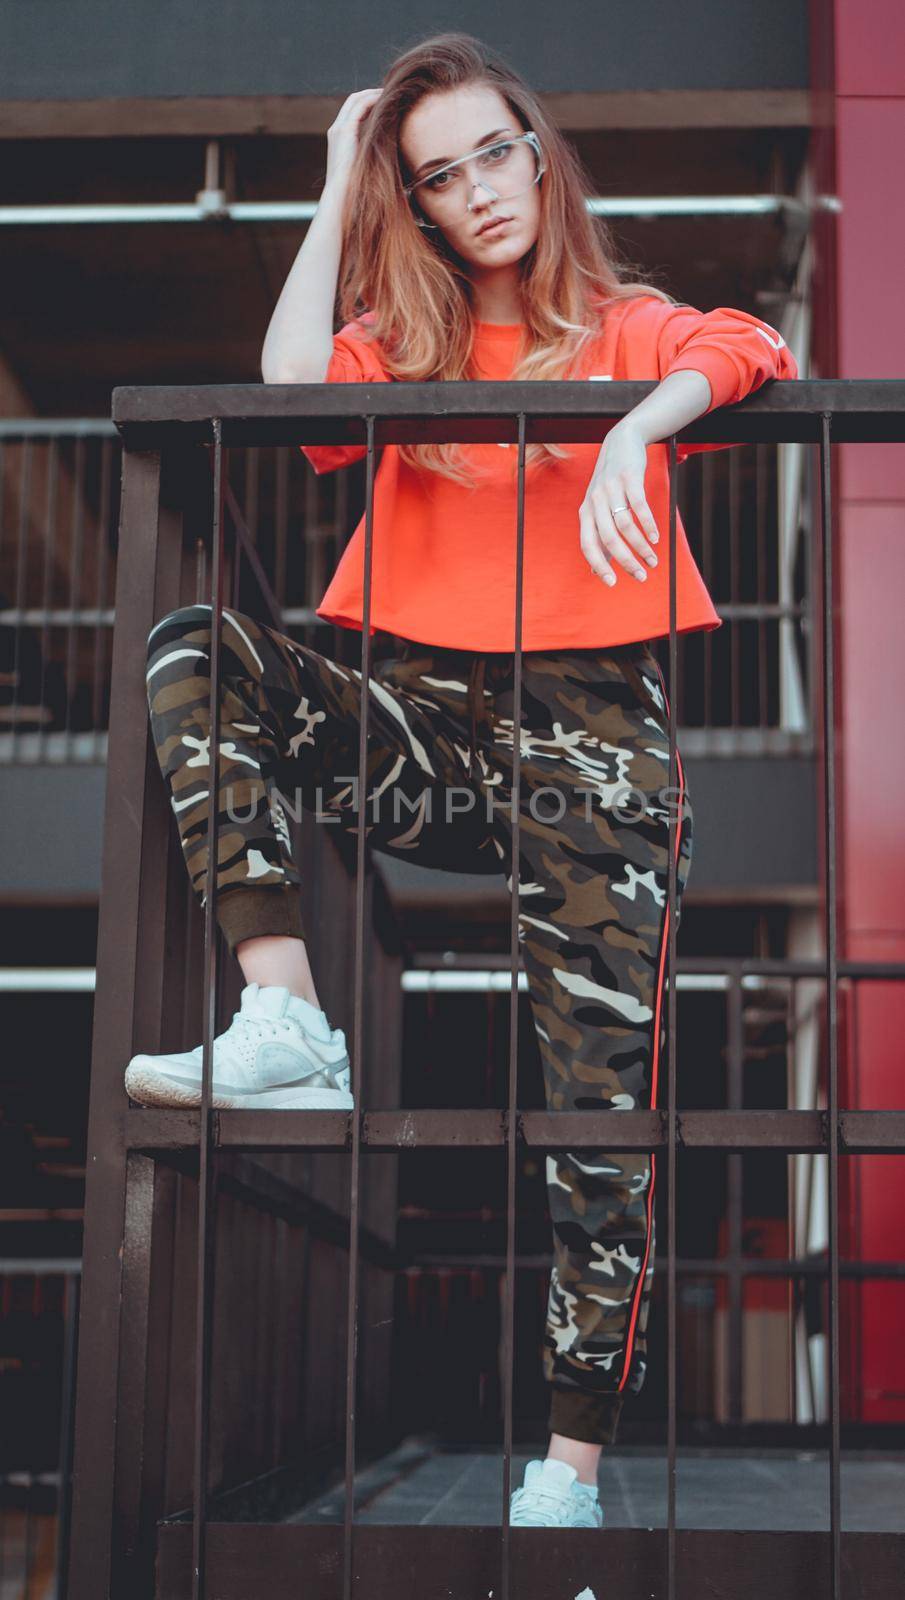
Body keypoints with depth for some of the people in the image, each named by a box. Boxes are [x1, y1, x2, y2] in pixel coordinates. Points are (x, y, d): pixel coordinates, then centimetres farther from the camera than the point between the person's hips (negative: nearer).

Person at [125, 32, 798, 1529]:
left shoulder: (626, 327, 10)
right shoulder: (401, 338, 15)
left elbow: (748, 350, -12)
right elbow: (293, 406, -8)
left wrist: (631, 433, -29)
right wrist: (337, 193, 0)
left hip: (593, 729, -2)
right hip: (430, 723, 3)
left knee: (606, 1099, -10)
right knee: (197, 649, -21)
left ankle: (571, 1470, -3)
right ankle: (287, 1025, -29)